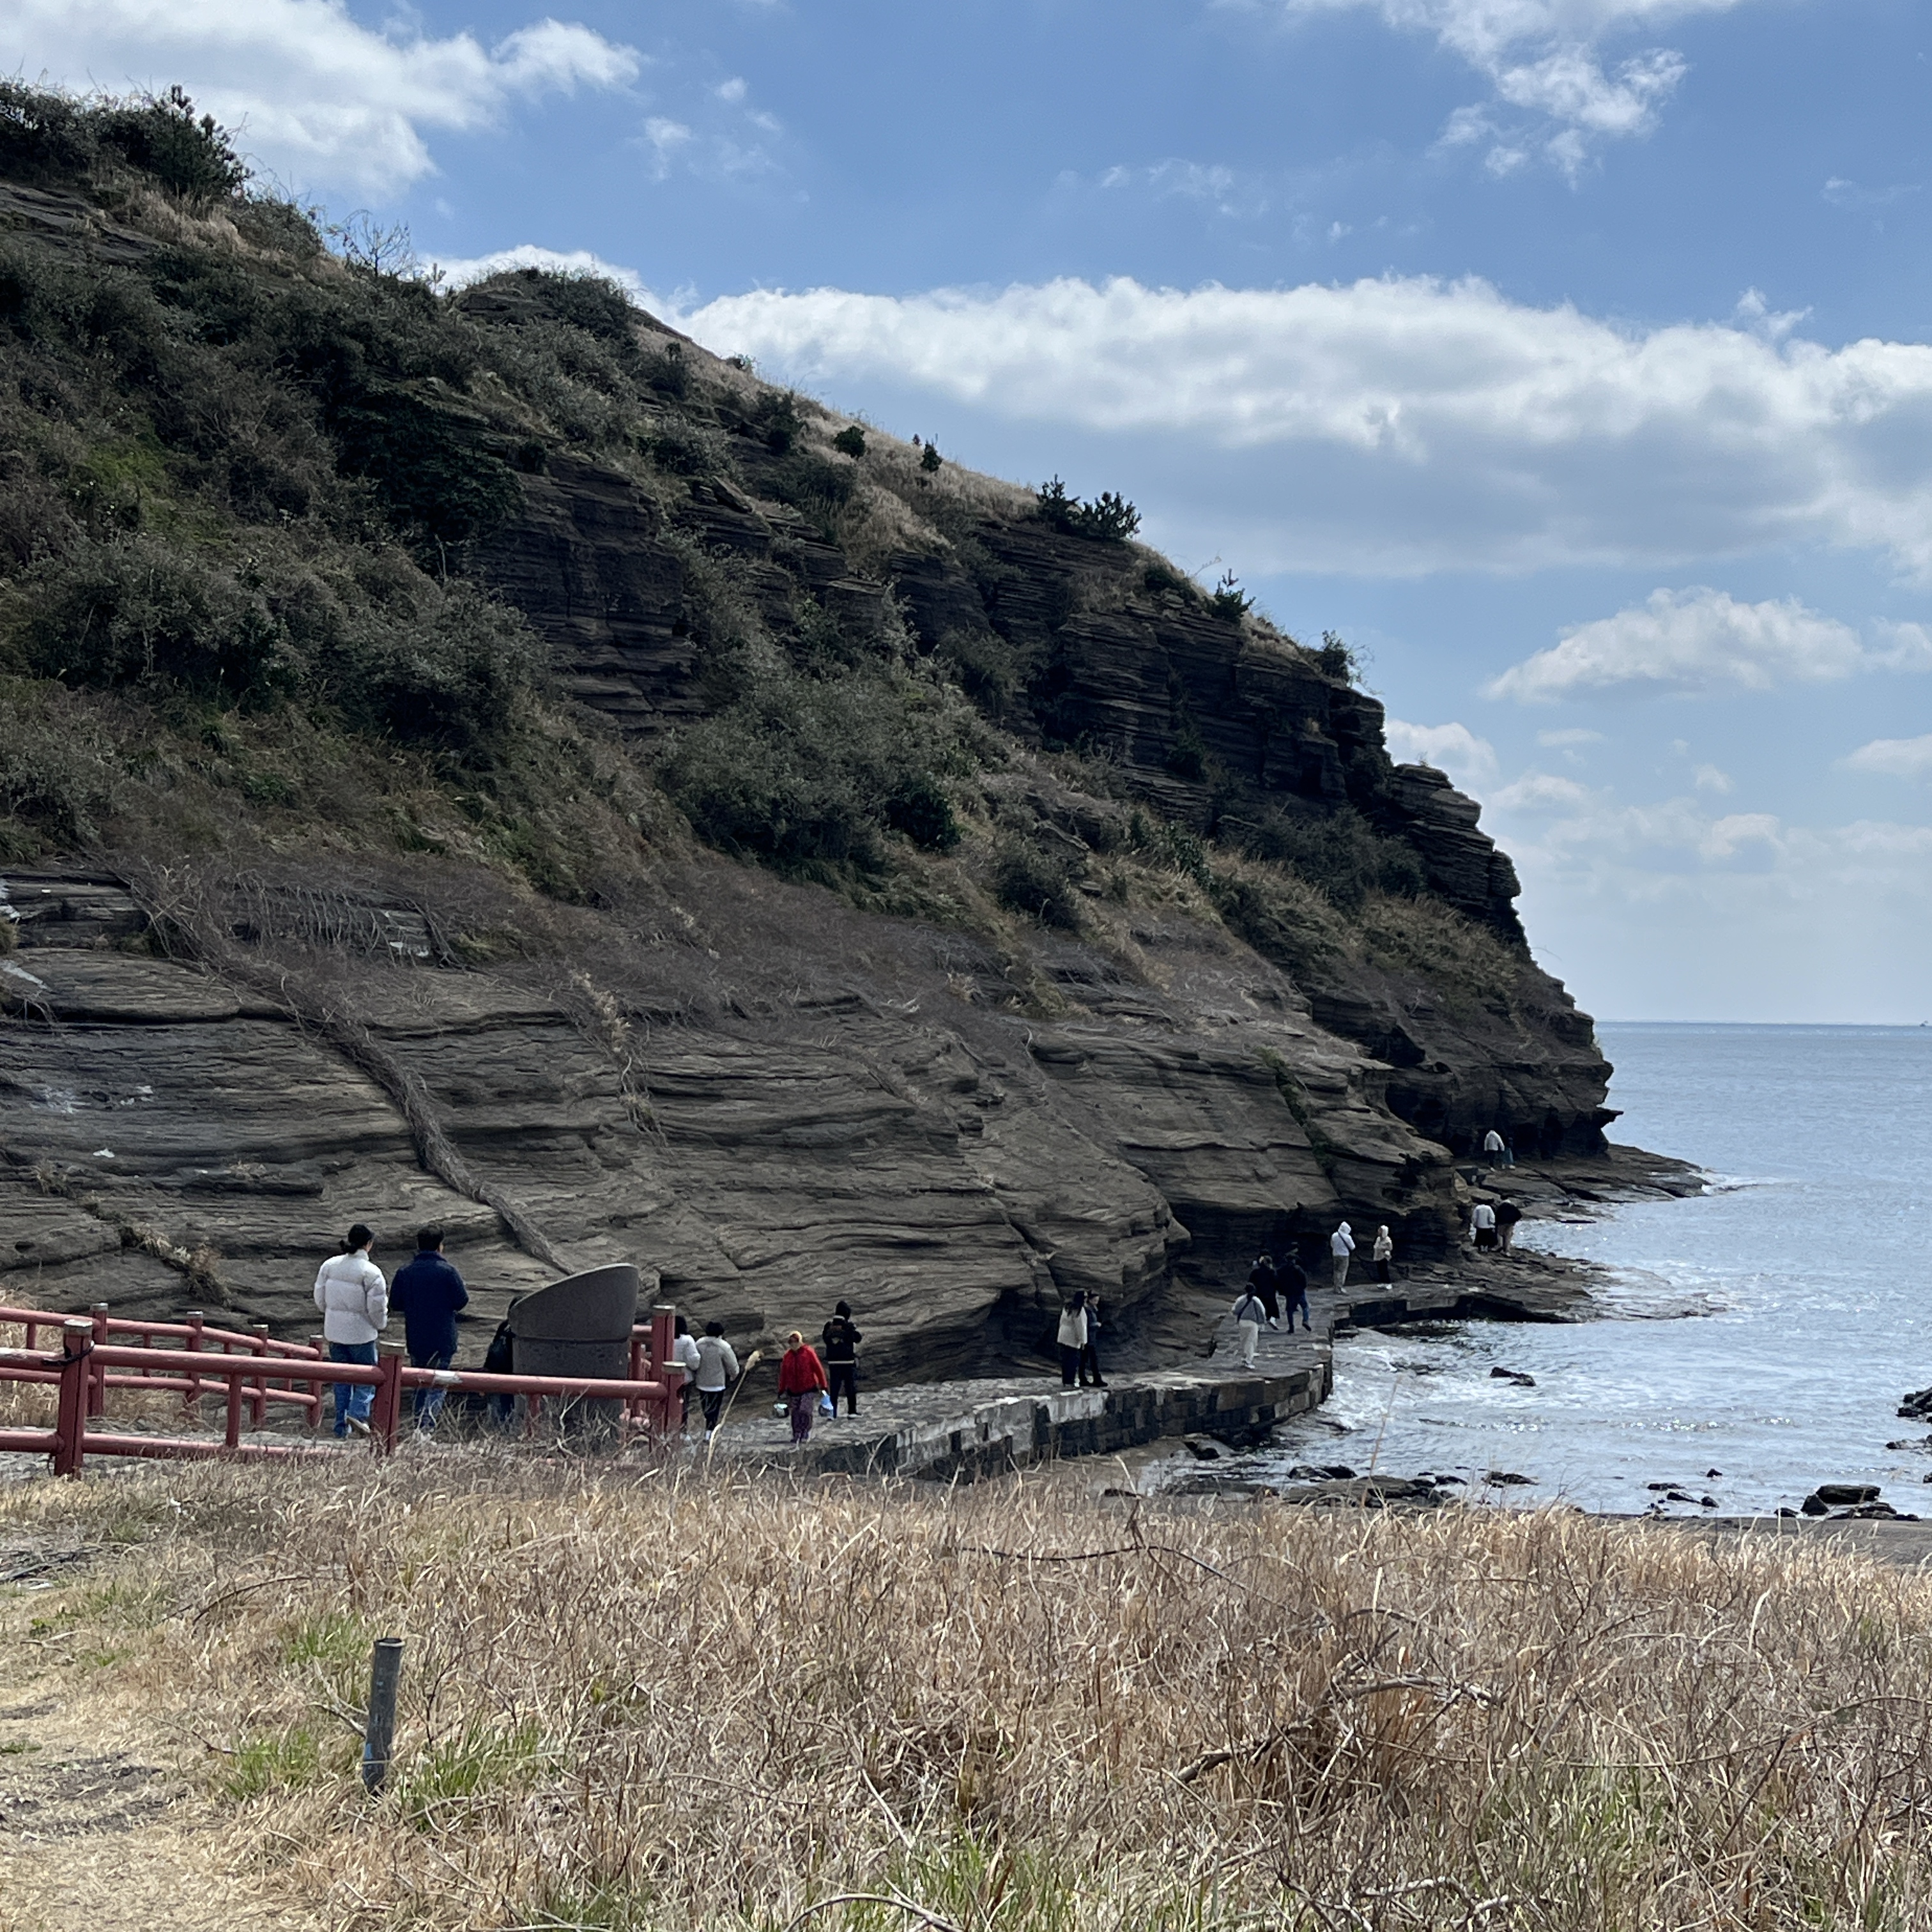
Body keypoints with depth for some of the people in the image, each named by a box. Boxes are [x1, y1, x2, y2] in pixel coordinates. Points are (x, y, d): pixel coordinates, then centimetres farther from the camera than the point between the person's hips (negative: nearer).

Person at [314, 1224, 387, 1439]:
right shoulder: (370, 1272, -17)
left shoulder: (329, 1265, 1)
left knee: (341, 1379, 15)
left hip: (334, 1331, 5)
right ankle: (358, 1413, -13)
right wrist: (381, 1325, 5)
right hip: (361, 1333, -5)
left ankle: (342, 1425, 16)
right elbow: (376, 1307, -14)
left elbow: (320, 1298, 7)